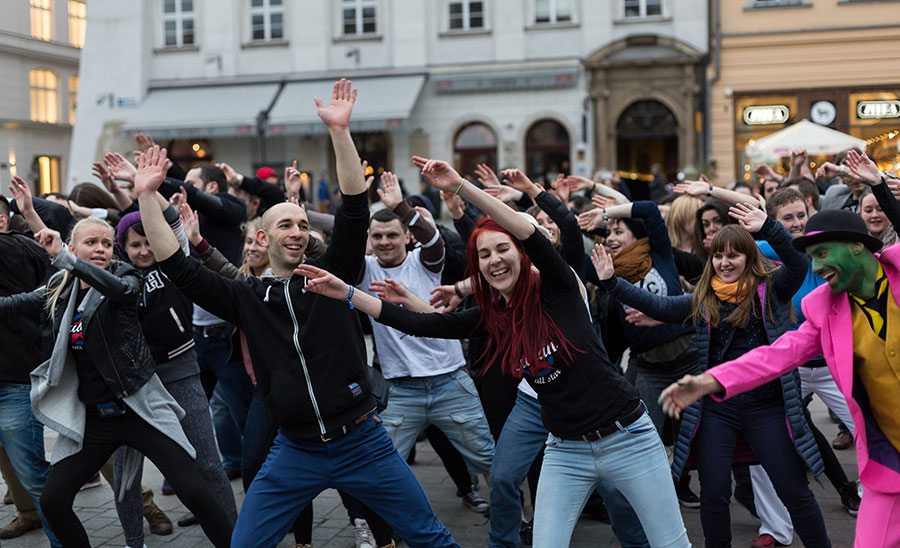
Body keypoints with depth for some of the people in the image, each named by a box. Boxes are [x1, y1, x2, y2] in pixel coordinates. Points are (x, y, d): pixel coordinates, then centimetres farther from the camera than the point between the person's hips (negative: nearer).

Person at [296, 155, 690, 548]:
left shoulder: (556, 289, -12)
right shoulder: (490, 318, 1)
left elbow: (530, 234, -30)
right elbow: (418, 324, -2)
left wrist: (461, 186, -37)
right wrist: (346, 293, -7)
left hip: (626, 437, -4)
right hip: (565, 450, 4)